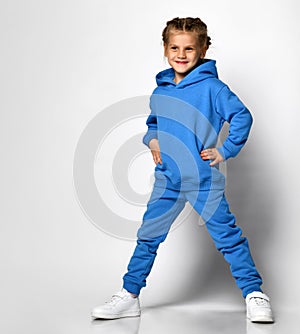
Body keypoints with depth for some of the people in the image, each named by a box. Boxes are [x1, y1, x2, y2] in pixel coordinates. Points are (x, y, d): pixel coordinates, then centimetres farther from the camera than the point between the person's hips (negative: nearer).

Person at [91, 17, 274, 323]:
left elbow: (242, 116, -9)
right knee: (147, 237, 8)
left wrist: (225, 151, -10)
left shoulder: (211, 87, -8)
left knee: (228, 237, 0)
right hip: (167, 180, 5)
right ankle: (129, 296, 20)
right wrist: (151, 140, 8)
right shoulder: (158, 93, 8)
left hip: (205, 180, -5)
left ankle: (254, 294, 13)